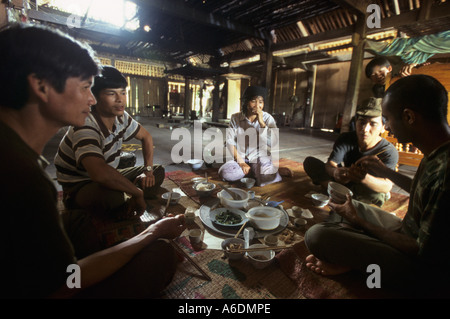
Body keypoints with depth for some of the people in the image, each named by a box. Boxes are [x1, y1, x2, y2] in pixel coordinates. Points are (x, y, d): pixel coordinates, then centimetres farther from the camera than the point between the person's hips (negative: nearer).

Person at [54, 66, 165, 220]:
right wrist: (138, 193, -34)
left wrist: (148, 170, -4)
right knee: (111, 195, -41)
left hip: (107, 178, 8)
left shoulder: (121, 117, -5)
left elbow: (146, 137, 10)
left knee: (158, 171, -1)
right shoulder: (85, 127, -30)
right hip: (78, 187, -8)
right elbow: (100, 172, -47)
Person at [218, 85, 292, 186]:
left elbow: (273, 143, -18)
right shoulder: (235, 118, -3)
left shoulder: (268, 118, -6)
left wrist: (261, 122, -23)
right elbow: (230, 142, -4)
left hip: (260, 158, -2)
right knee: (224, 173, -26)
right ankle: (256, 172, -7)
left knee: (265, 179, -33)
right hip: (240, 158, 3)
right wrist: (241, 162, -13)